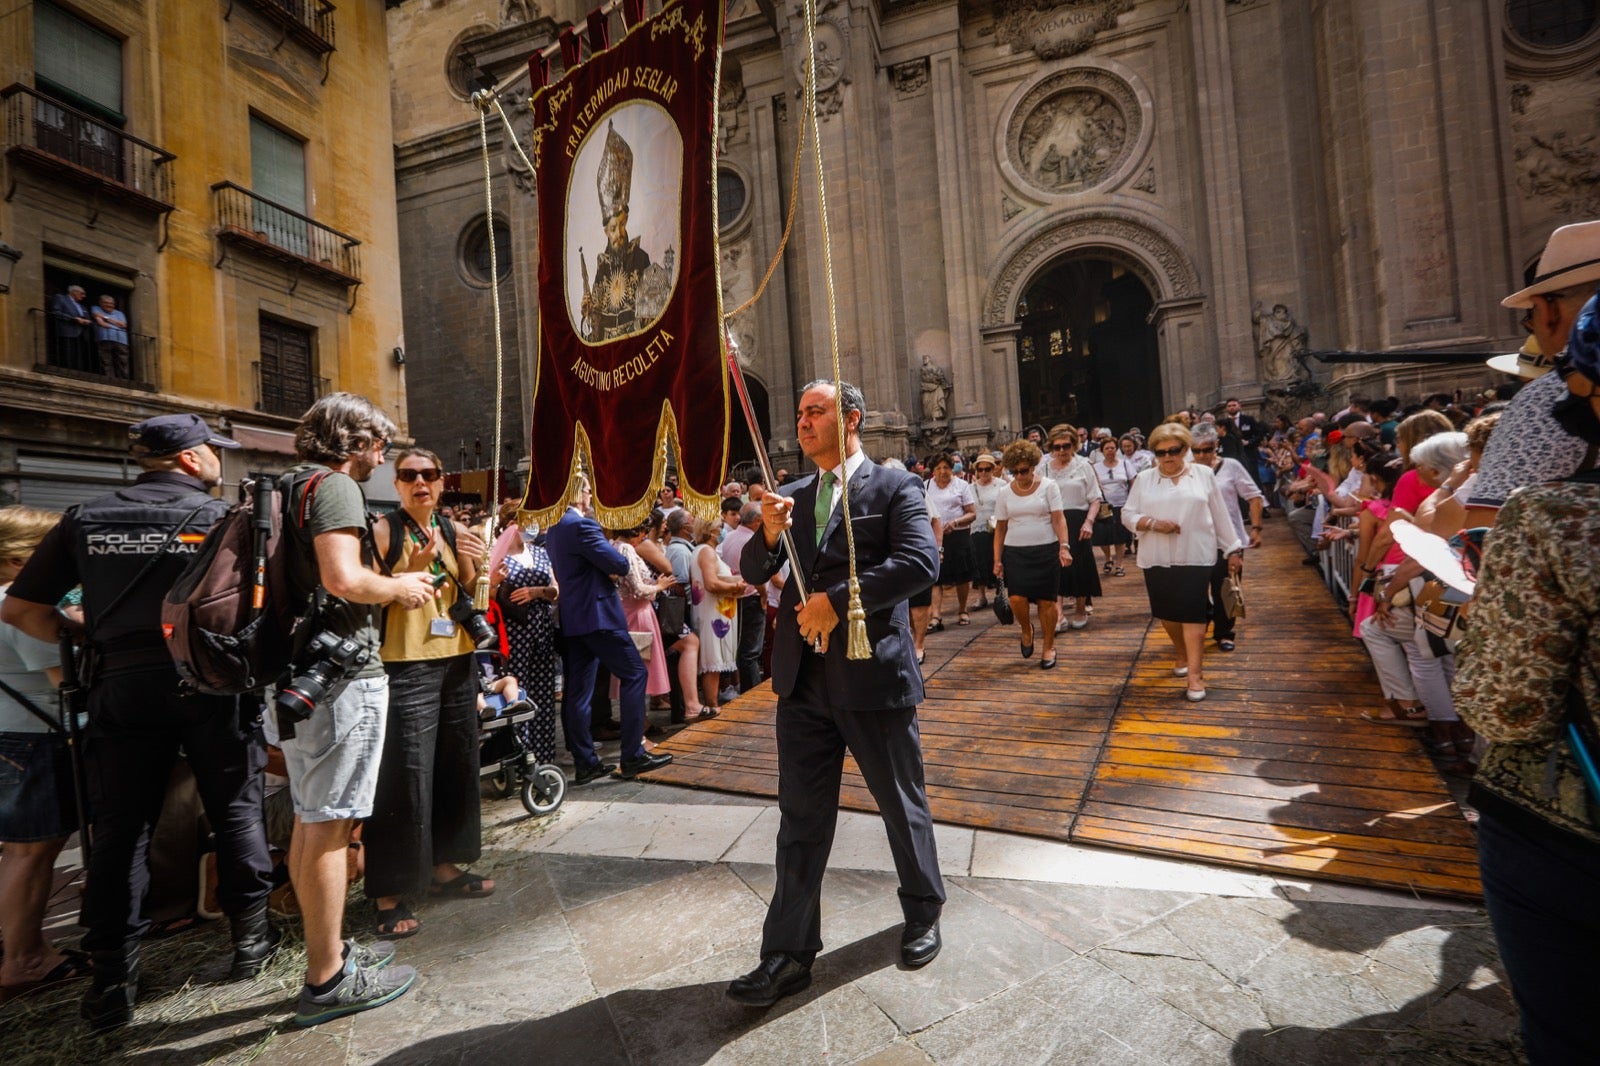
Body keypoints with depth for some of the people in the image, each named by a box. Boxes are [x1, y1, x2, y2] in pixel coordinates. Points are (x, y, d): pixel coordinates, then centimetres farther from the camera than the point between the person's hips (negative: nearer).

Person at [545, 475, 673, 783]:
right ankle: (633, 755, 0)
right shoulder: (582, 525, -15)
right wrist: (614, 568, 4)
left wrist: (607, 570, 8)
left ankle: (585, 763, 15)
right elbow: (619, 564, -19)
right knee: (634, 674, -1)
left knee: (577, 690, 8)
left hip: (570, 618, 9)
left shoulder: (554, 528, 14)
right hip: (596, 615, -9)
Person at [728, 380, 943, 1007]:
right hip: (803, 677, 4)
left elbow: (920, 561, -18)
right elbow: (752, 574, 9)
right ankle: (789, 953, 24)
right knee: (801, 818, 11)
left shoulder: (894, 487, -3)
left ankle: (923, 913, 42)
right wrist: (769, 533, -12)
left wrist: (836, 600, -20)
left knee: (902, 805, 16)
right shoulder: (794, 497, 12)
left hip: (874, 673, -4)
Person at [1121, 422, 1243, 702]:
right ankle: (1183, 655, 36)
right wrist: (1153, 523, -16)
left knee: (1193, 614, -6)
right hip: (1157, 560, 2)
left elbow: (1220, 516, 7)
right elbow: (1128, 515, 2)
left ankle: (1195, 675, -3)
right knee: (1168, 612, 13)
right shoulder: (1144, 479, 4)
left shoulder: (1204, 474, 4)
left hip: (1195, 557, -2)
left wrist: (1233, 549, 7)